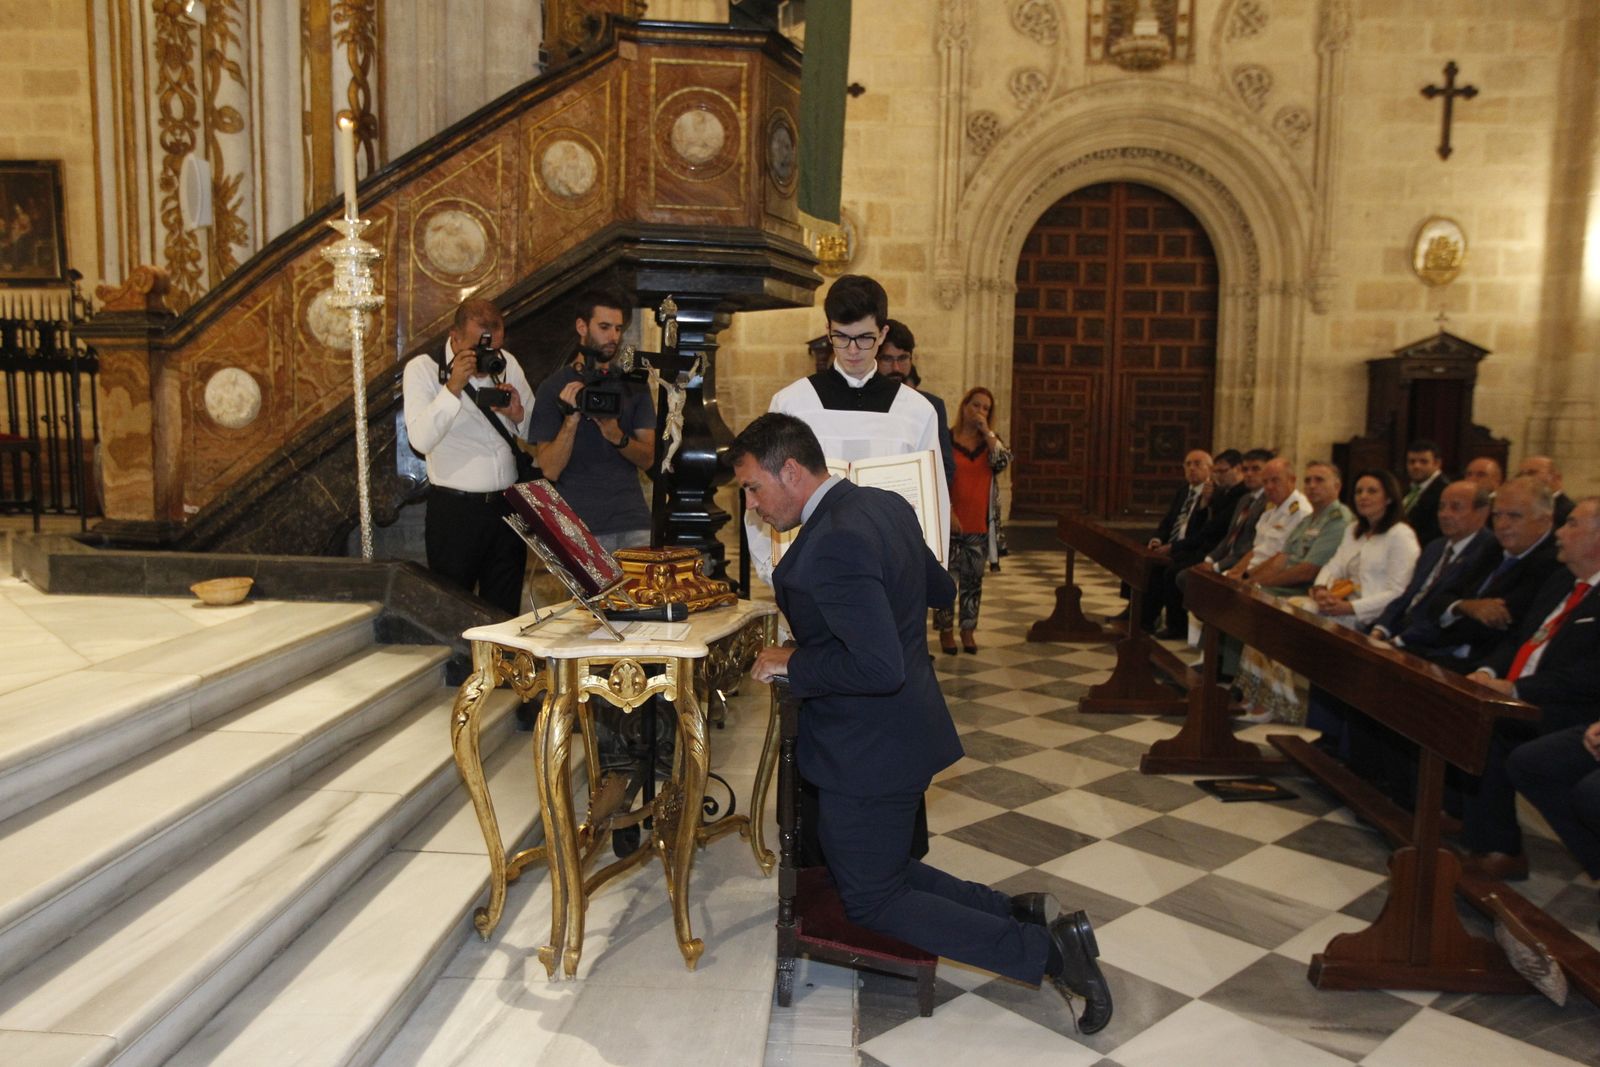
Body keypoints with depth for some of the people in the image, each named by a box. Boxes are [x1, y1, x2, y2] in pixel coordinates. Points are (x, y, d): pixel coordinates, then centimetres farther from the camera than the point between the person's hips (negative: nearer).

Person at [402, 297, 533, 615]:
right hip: (455, 511, -4)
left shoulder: (507, 363, 9)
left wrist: (518, 416, -9)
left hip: (508, 506, 4)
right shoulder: (422, 369, -4)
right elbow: (421, 439, -19)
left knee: (505, 611, 11)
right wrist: (453, 387, -25)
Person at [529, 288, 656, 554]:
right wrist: (571, 420, -20)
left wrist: (617, 436, -16)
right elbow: (550, 470, -6)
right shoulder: (553, 387, 0)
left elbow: (647, 459, 3)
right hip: (578, 528, -2)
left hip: (634, 527, 3)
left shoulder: (633, 383, 8)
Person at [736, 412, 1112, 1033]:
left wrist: (791, 665, -21)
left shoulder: (831, 545, -28)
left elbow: (879, 667, -34)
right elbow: (942, 591, 17)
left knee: (871, 902, 8)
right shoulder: (884, 505, 3)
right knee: (879, 870, 24)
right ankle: (1021, 911, 16)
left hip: (869, 752, -10)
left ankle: (1045, 949, 4)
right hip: (902, 730, 10)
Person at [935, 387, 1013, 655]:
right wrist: (948, 512, -12)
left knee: (973, 578, 9)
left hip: (979, 524, 3)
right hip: (951, 522, -3)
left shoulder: (991, 440, 10)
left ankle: (968, 630, 19)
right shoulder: (946, 439, -3)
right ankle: (945, 630, 14)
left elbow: (1003, 461, -11)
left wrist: (986, 431, -10)